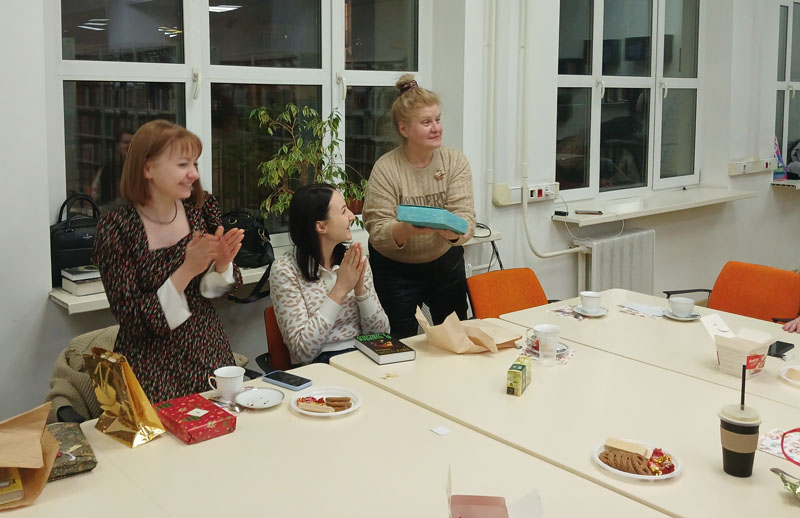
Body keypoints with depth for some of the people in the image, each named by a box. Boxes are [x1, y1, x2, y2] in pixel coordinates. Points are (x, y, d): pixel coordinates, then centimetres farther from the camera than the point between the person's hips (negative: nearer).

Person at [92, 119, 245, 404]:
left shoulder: (201, 207, -3)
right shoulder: (116, 228, -16)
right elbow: (133, 319, -17)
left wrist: (222, 263, -15)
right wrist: (187, 270, -26)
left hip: (209, 352, 4)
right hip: (153, 367, -4)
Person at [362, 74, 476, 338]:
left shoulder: (455, 161, -7)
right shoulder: (385, 169, -16)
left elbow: (465, 217, -16)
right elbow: (378, 232, -20)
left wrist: (453, 231, -39)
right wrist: (405, 229, -41)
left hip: (445, 261, 3)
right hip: (395, 269, -3)